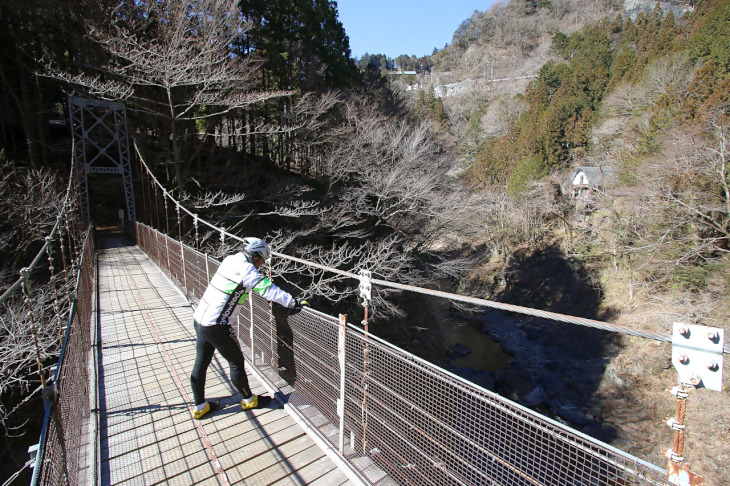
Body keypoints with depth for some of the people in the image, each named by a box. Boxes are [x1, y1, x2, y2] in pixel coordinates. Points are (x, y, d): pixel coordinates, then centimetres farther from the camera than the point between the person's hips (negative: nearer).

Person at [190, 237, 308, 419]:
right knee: (236, 361, 8)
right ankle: (249, 400, 26)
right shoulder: (245, 268, -17)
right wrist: (293, 302, -23)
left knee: (201, 363, 18)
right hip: (215, 325, -9)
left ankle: (200, 407, 34)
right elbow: (267, 289, -24)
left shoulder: (230, 260, 9)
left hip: (199, 319, 9)